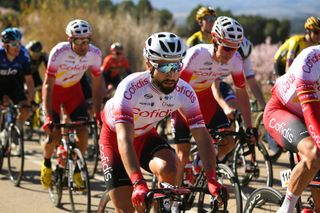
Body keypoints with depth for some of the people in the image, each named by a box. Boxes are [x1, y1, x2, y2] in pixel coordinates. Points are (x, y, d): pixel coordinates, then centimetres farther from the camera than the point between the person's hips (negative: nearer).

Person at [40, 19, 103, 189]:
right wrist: (48, 117, -36)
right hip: (54, 89, -3)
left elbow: (96, 85, -12)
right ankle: (46, 165, 18)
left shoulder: (95, 54, -23)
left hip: (73, 89, 3)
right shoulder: (58, 52, -33)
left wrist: (98, 114, -17)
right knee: (54, 135, -12)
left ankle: (77, 170, 10)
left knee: (83, 131, -12)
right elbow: (48, 85, -30)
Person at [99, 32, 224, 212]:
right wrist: (139, 184, -55)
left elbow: (202, 136, -23)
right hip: (115, 137, -3)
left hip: (146, 136, 3)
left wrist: (212, 179, -37)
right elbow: (124, 139, -43)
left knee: (169, 169, -30)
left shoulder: (185, 92, -22)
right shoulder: (130, 88, -35)